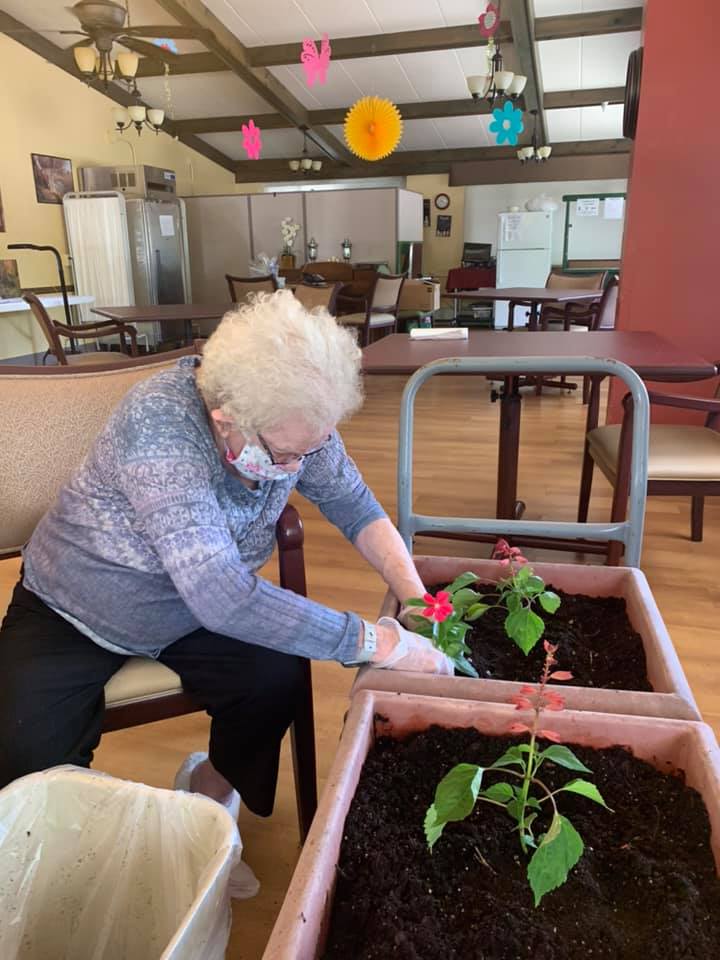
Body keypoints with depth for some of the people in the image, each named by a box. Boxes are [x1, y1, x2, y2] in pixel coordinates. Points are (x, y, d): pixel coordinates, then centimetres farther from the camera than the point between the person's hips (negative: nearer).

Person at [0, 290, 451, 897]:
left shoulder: (297, 425, -19)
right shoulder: (159, 422, -37)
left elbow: (356, 506, -5)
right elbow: (221, 596, -44)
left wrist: (417, 598, -20)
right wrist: (379, 643, -40)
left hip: (187, 612, 4)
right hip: (69, 616, -3)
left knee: (278, 676, -21)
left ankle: (211, 788, 12)